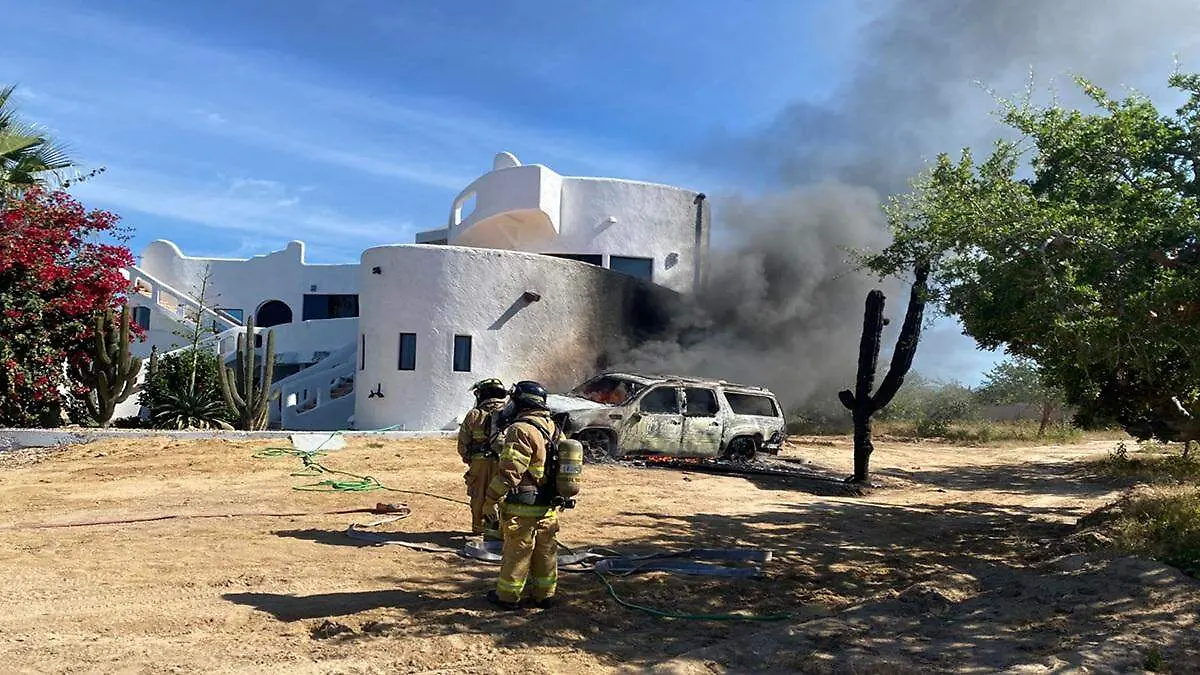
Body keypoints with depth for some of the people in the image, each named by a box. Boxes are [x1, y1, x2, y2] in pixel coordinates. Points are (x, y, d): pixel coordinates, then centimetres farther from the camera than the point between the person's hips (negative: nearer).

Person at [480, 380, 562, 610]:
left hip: (522, 507, -8)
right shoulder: (553, 428, 9)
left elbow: (510, 472, -21)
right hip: (549, 507, 8)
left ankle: (508, 596, 14)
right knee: (545, 551, 14)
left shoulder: (521, 430, -18)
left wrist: (491, 499, -12)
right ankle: (544, 595, 23)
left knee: (517, 551, 4)